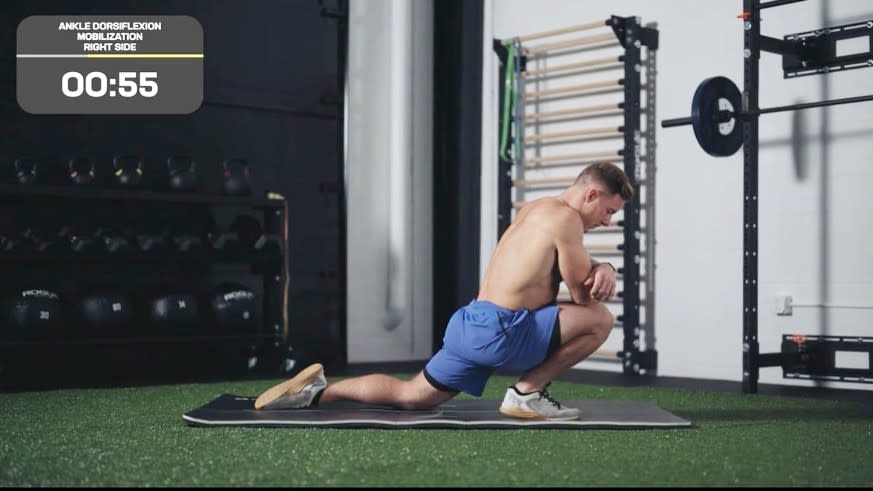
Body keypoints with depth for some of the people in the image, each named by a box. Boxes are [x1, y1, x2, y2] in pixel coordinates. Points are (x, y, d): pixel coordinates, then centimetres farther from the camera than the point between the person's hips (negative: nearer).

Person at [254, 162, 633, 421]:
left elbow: (574, 264, 26)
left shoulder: (535, 209, 20)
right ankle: (528, 393, 0)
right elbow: (582, 293, -9)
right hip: (500, 331, -9)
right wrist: (598, 280, 13)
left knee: (409, 396, 19)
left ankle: (319, 390, 11)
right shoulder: (565, 217, -11)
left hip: (470, 324, 9)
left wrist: (602, 269, 5)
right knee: (600, 319, -7)